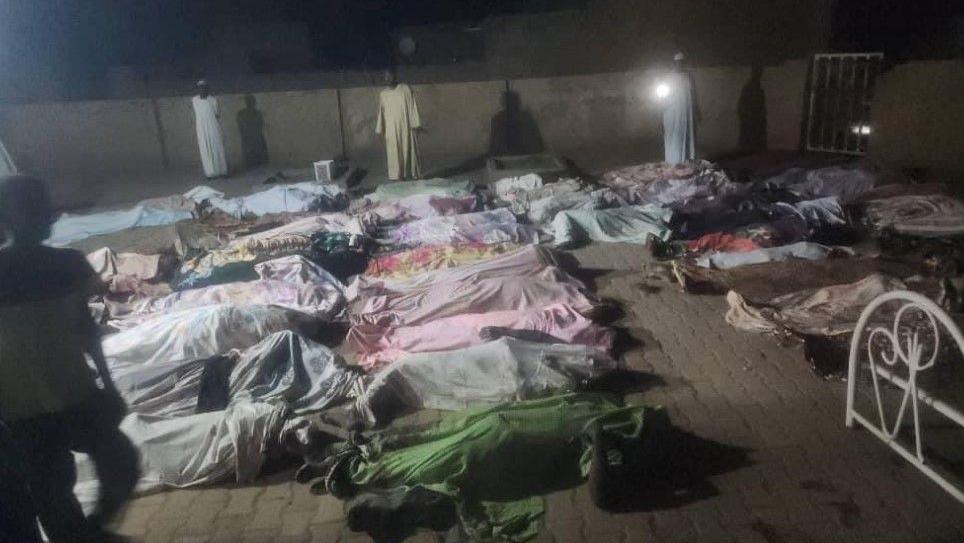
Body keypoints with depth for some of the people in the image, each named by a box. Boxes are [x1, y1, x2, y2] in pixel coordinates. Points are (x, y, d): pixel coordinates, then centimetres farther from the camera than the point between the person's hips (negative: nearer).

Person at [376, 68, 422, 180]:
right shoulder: (383, 94, 9)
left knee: (409, 151, 2)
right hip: (391, 130, 2)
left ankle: (414, 175, 10)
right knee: (394, 153, -1)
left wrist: (415, 124, -9)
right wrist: (380, 129, 7)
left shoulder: (405, 89, 0)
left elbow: (412, 107, -3)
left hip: (406, 127, -2)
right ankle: (396, 177, 1)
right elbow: (381, 112, 11)